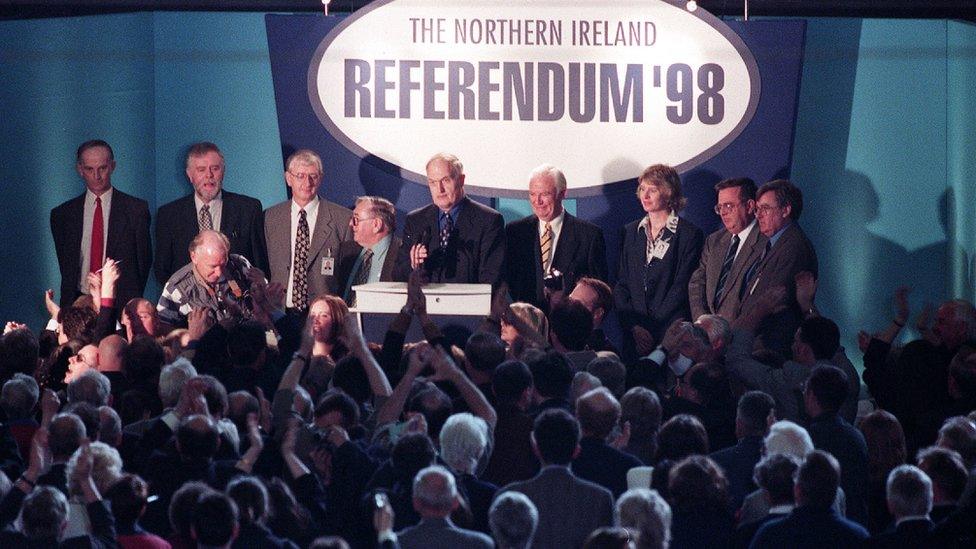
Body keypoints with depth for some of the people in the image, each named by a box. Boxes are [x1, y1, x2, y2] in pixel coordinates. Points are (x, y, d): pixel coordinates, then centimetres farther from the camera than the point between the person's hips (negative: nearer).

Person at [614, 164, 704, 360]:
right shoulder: (631, 232, 14)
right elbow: (621, 284, 10)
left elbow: (682, 287, -8)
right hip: (634, 334, 4)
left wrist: (652, 328, -13)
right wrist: (633, 326, -5)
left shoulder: (689, 234, -2)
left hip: (671, 332, -4)